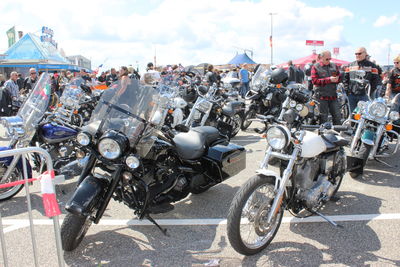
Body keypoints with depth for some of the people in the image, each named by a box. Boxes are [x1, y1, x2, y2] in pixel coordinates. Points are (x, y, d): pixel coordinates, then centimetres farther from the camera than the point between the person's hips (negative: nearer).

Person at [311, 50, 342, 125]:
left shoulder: (334, 66, 13)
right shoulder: (315, 67, -1)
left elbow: (339, 77, 18)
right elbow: (314, 80, -11)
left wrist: (336, 79, -7)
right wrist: (329, 79, -17)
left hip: (333, 96, 4)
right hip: (321, 96, -4)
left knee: (337, 116, 7)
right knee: (323, 118, -1)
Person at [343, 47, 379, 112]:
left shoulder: (371, 66, 4)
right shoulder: (350, 65, 13)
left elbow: (375, 79, 0)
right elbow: (345, 78, 13)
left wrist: (370, 91, -9)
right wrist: (347, 89, 1)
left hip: (365, 95, -3)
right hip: (352, 95, 3)